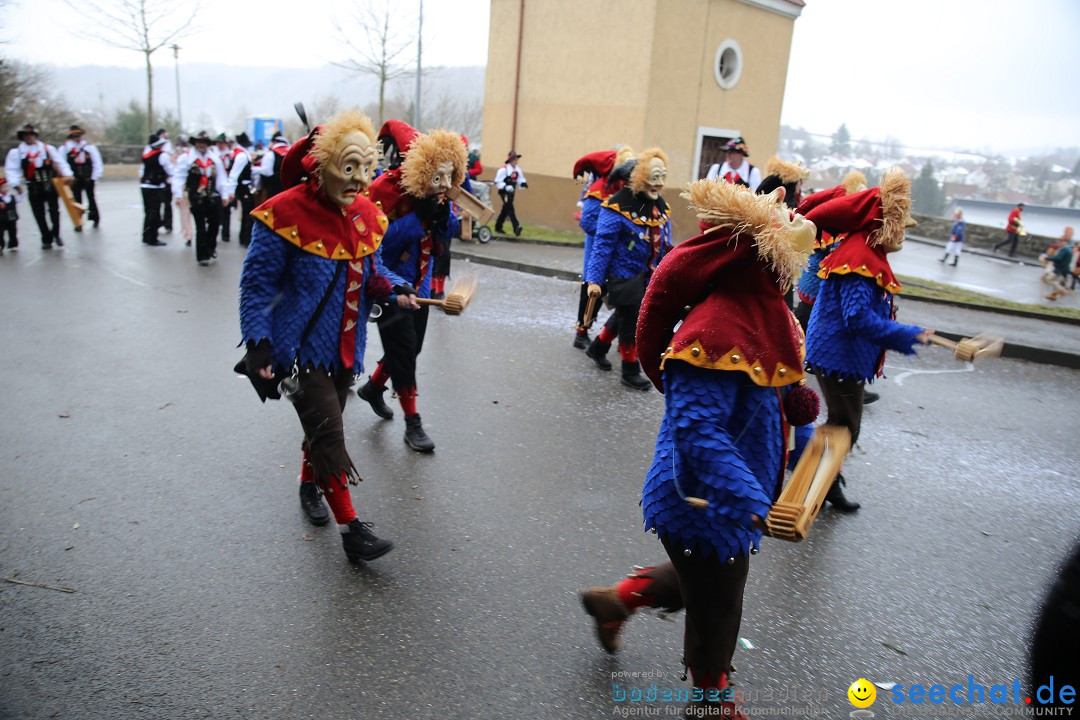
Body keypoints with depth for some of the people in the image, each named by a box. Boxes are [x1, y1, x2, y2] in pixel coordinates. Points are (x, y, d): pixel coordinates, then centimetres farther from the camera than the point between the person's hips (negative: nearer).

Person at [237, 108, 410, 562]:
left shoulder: (365, 214, 1)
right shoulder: (286, 214, -18)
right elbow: (256, 285, -14)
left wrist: (393, 295, -8)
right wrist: (258, 346, -22)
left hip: (344, 347, 7)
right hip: (300, 348, -6)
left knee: (325, 426, 20)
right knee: (329, 433, -9)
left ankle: (309, 486, 46)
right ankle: (351, 528, 0)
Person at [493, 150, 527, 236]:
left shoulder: (518, 169, 6)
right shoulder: (504, 169, -16)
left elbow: (520, 179, 13)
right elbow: (497, 182, -15)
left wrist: (523, 183, -10)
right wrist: (506, 187, -27)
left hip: (511, 192, 8)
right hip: (504, 192, -8)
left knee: (505, 210, 14)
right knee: (510, 209, -15)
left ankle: (498, 227, 27)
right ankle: (516, 227, -23)